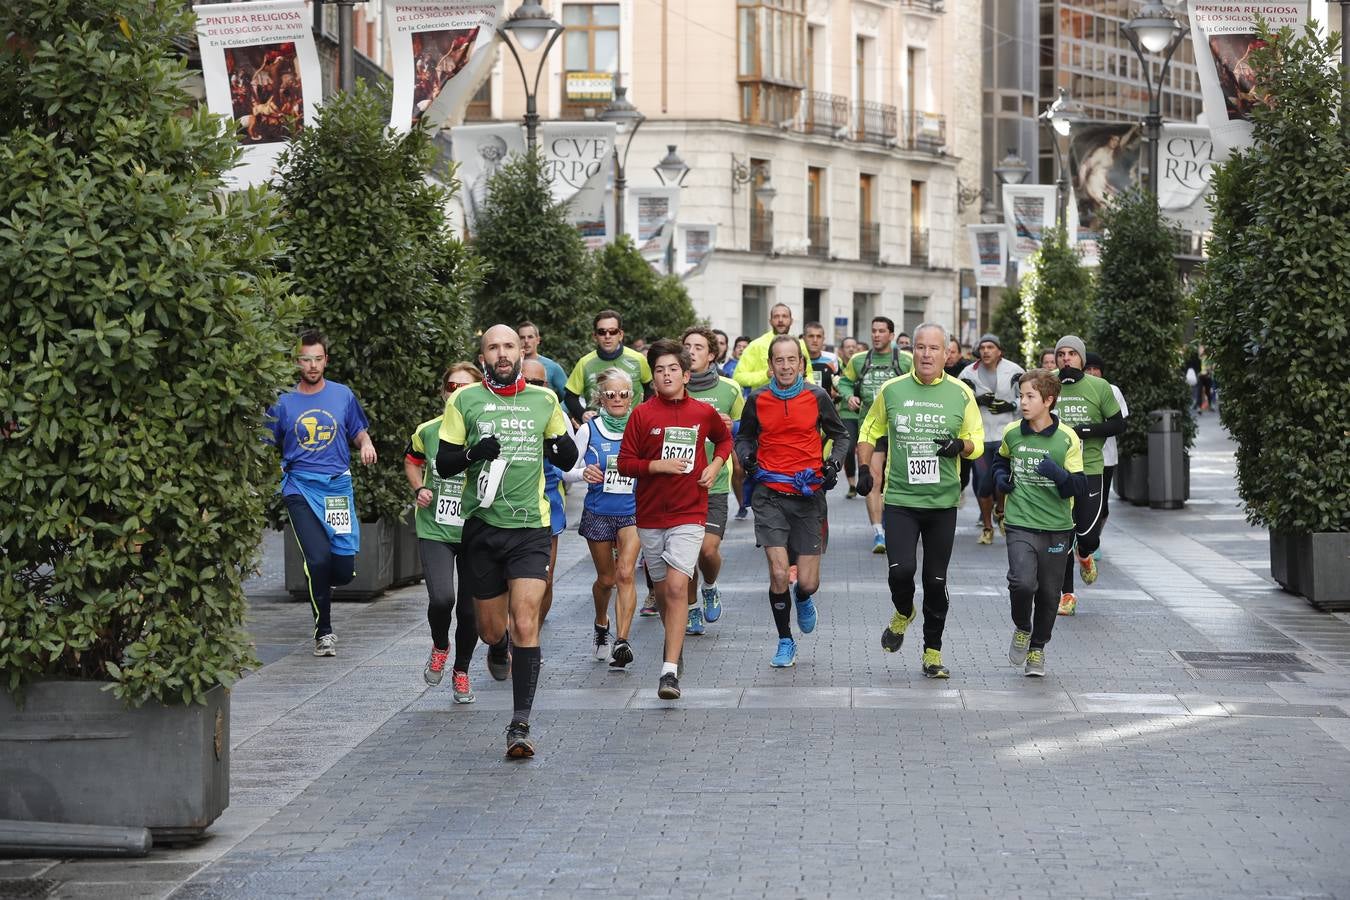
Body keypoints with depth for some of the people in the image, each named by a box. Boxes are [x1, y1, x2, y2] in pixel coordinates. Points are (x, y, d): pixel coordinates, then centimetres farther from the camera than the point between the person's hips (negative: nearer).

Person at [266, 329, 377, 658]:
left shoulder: (343, 395, 8)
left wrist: (366, 443, -2)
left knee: (344, 569, -5)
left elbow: (359, 431, 20)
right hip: (300, 487, -1)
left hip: (338, 484, 2)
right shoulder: (283, 402, 5)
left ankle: (319, 584, 34)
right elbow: (269, 448, 12)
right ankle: (323, 631, 3)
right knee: (318, 558, -16)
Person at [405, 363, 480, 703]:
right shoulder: (428, 431, -2)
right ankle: (440, 646, 13)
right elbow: (411, 461, 19)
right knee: (441, 598, -20)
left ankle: (461, 672, 30)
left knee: (470, 609, 6)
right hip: (434, 531, 0)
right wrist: (419, 489, 2)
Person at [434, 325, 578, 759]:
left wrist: (563, 446, -9)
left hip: (530, 527, -1)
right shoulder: (464, 401, 2)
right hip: (482, 526, 1)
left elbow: (568, 462, 15)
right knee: (491, 629, 10)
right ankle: (499, 651, 49)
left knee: (525, 625, -13)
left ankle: (520, 724, -11)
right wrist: (474, 453, -17)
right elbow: (443, 463, 3)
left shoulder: (544, 400, 6)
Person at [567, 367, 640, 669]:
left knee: (625, 574, -18)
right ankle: (601, 624, 41)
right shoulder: (589, 431, -2)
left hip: (633, 512, -1)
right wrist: (584, 473, -18)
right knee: (606, 579, 12)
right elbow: (568, 469, 2)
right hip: (598, 513, 1)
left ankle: (621, 641, -22)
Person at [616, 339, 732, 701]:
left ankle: (670, 670, -20)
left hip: (689, 514, -2)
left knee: (677, 587, -16)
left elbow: (724, 438, 23)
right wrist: (658, 466, -16)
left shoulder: (703, 413, 2)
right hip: (650, 516, 2)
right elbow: (625, 463, -2)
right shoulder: (642, 414, -2)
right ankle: (673, 644, 38)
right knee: (663, 590, 12)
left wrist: (716, 464, 5)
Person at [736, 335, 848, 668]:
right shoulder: (757, 399, 2)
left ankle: (803, 599, 38)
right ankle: (785, 642, 8)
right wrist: (746, 456, -5)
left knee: (808, 583, -1)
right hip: (770, 495, 0)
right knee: (778, 573, -13)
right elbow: (744, 436, 16)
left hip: (808, 496, 0)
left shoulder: (817, 397, 0)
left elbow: (839, 435, 12)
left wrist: (834, 463, -5)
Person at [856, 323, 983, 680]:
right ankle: (903, 613, 17)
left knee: (936, 581, 5)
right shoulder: (891, 390, 2)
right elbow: (869, 431, 16)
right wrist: (864, 468, 4)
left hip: (943, 502, 1)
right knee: (901, 570, -17)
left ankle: (933, 652, 19)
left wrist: (961, 445, -14)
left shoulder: (961, 393, 1)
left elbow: (977, 442, 8)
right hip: (899, 499, -1)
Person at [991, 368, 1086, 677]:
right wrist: (1001, 476, 4)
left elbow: (1078, 486, -8)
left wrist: (1058, 474, -26)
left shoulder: (1067, 439, -7)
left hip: (1056, 527, 0)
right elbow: (1001, 458, 24)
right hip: (1020, 524, 0)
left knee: (1048, 594, 9)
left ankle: (1037, 649, 29)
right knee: (1022, 582, -20)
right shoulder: (1012, 433, 1)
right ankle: (1022, 628, 10)